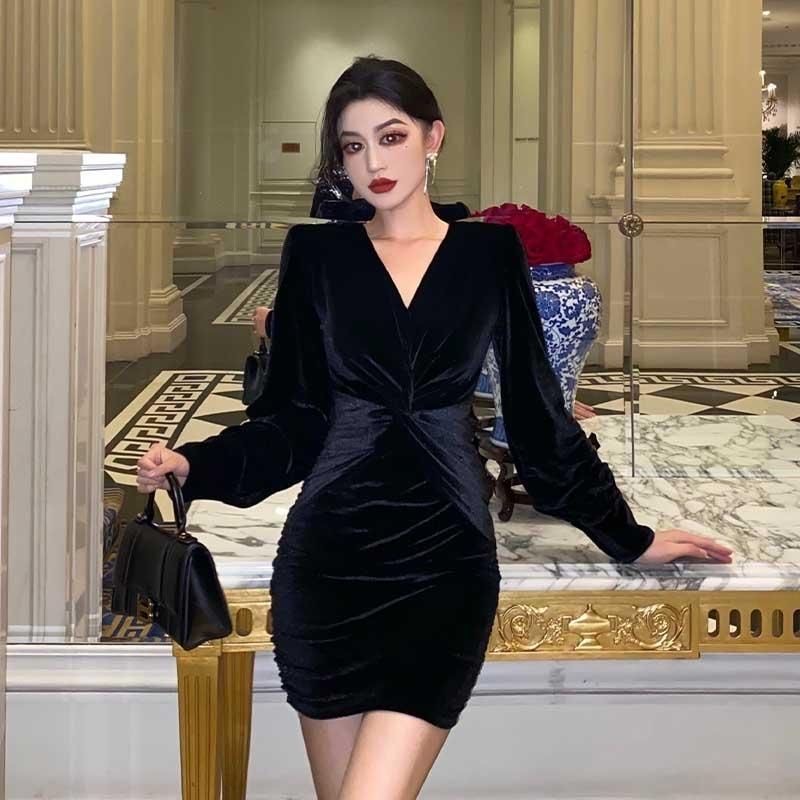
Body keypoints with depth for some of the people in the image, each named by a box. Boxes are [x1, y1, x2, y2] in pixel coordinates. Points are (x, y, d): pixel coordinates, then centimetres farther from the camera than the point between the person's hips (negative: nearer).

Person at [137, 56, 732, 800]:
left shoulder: (490, 251, 6)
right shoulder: (317, 252, 6)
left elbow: (536, 411, 10)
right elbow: (294, 420, 5)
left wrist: (626, 536, 12)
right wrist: (193, 464, -11)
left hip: (445, 554, -1)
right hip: (328, 556, 1)